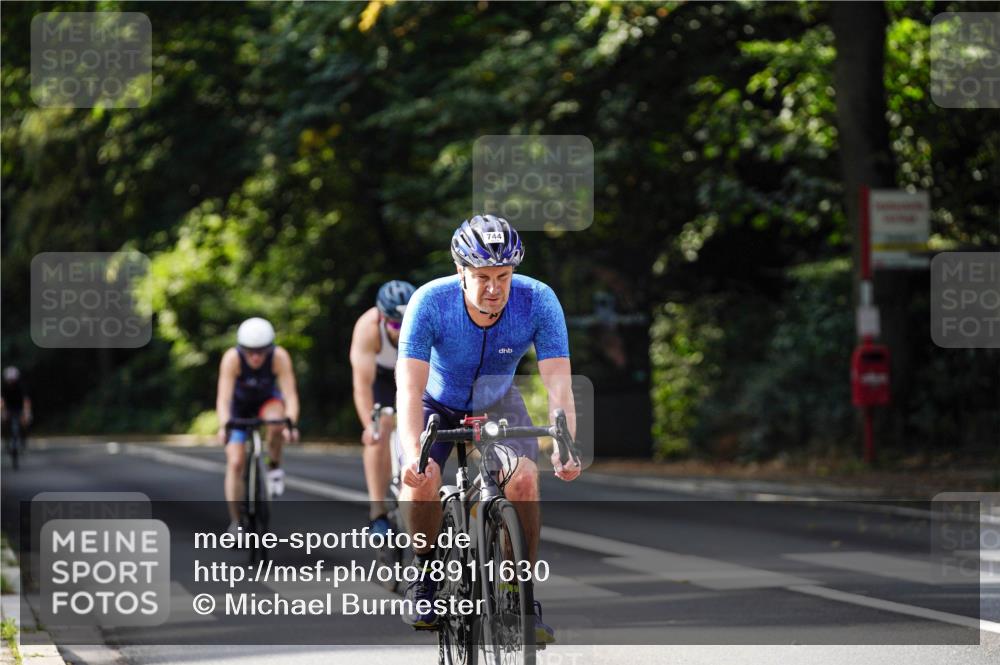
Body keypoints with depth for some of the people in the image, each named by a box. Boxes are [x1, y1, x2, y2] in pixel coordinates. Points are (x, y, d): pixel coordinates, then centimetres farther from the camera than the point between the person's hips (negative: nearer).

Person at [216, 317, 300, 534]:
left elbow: (290, 395, -36)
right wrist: (224, 426, -55)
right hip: (239, 404, 0)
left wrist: (290, 423, -54)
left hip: (268, 401, 0)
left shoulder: (279, 357, -31)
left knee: (276, 423, -36)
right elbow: (223, 398, -38)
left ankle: (274, 467, -8)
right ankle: (235, 522, 1)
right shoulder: (232, 358, -32)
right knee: (235, 462, -12)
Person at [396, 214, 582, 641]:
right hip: (437, 402, -1)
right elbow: (410, 389, -38)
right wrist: (413, 455, -54)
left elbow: (559, 385, -33)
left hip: (497, 403, 1)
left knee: (524, 480, -24)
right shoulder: (430, 302, -33)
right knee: (421, 482, -25)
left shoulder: (538, 302, -29)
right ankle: (425, 576, 2)